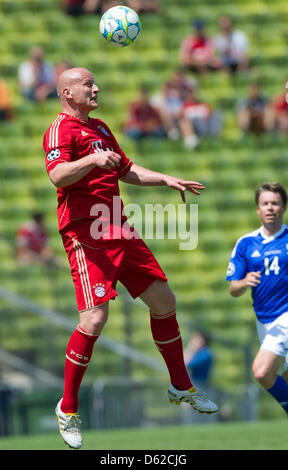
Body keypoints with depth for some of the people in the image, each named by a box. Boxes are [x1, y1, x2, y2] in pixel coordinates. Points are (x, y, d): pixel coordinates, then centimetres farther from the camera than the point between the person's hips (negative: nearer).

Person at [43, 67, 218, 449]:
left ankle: (181, 387, 28)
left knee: (164, 301, 11)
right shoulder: (62, 128, -7)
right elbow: (57, 174, -24)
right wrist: (91, 160, -40)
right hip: (85, 234, -9)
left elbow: (126, 171, 34)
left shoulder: (100, 128, 22)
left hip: (118, 229, 9)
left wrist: (166, 180, 24)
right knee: (94, 319, -18)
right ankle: (68, 409, -4)